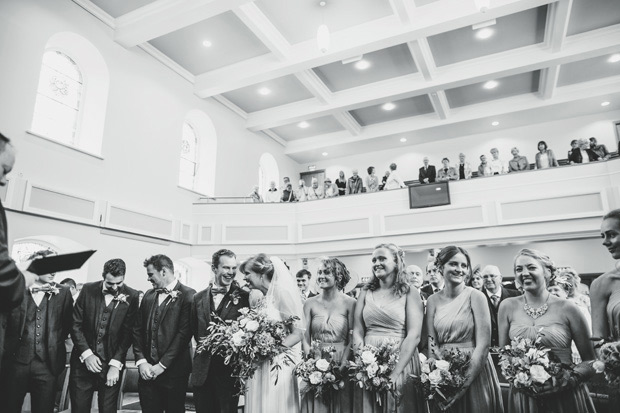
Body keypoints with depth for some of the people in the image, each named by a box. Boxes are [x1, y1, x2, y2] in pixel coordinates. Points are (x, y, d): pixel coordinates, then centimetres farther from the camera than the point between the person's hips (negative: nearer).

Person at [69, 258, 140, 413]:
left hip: (112, 363, -1)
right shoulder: (88, 290, -3)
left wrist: (115, 364, -12)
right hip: (83, 361, 1)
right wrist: (86, 353, -11)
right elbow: (75, 324, -2)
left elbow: (128, 332, -7)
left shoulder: (131, 296, -7)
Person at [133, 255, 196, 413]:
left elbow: (184, 333, -14)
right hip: (147, 372, 5)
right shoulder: (148, 295, 10)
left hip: (173, 372, -5)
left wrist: (162, 365, -13)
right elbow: (138, 330, 9)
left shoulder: (187, 295, -10)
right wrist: (141, 361, -2)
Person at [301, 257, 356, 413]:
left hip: (340, 366, -1)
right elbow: (305, 337, 0)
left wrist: (344, 362, -18)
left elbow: (352, 337, -6)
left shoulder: (349, 302, -4)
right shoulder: (310, 303, 2)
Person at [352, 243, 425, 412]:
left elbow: (414, 336, -11)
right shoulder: (366, 293, 8)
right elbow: (357, 331, 3)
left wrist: (397, 372, -19)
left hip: (400, 361, -3)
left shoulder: (409, 293, -3)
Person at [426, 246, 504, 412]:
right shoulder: (433, 300, 0)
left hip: (475, 373, -3)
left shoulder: (476, 296, -10)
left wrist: (464, 385, -18)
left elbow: (483, 344, -14)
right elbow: (432, 344, 0)